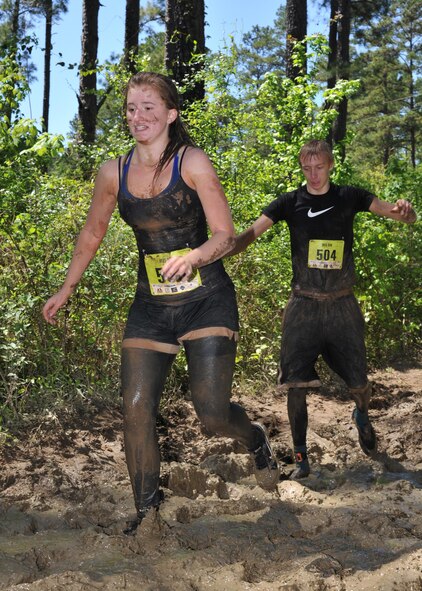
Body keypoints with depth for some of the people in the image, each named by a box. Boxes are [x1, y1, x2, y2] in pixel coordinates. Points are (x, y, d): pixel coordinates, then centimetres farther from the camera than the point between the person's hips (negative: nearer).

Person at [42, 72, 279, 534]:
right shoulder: (113, 173, 2)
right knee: (136, 410, -3)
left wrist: (191, 257, -29)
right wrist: (65, 291, 21)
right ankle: (147, 510, 16)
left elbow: (224, 235, -9)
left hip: (207, 300, -4)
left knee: (212, 415, -10)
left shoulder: (192, 162, -10)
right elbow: (92, 233, 17)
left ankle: (255, 440, 27)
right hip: (150, 306, 4)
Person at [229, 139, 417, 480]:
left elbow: (407, 218, 2)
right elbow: (251, 234, -6)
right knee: (296, 385, -6)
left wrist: (404, 209, -23)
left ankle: (362, 416, 41)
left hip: (342, 305, 1)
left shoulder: (349, 198, 1)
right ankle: (301, 458, 10)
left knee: (359, 383, 5)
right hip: (304, 306, 0)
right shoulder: (290, 203, -1)